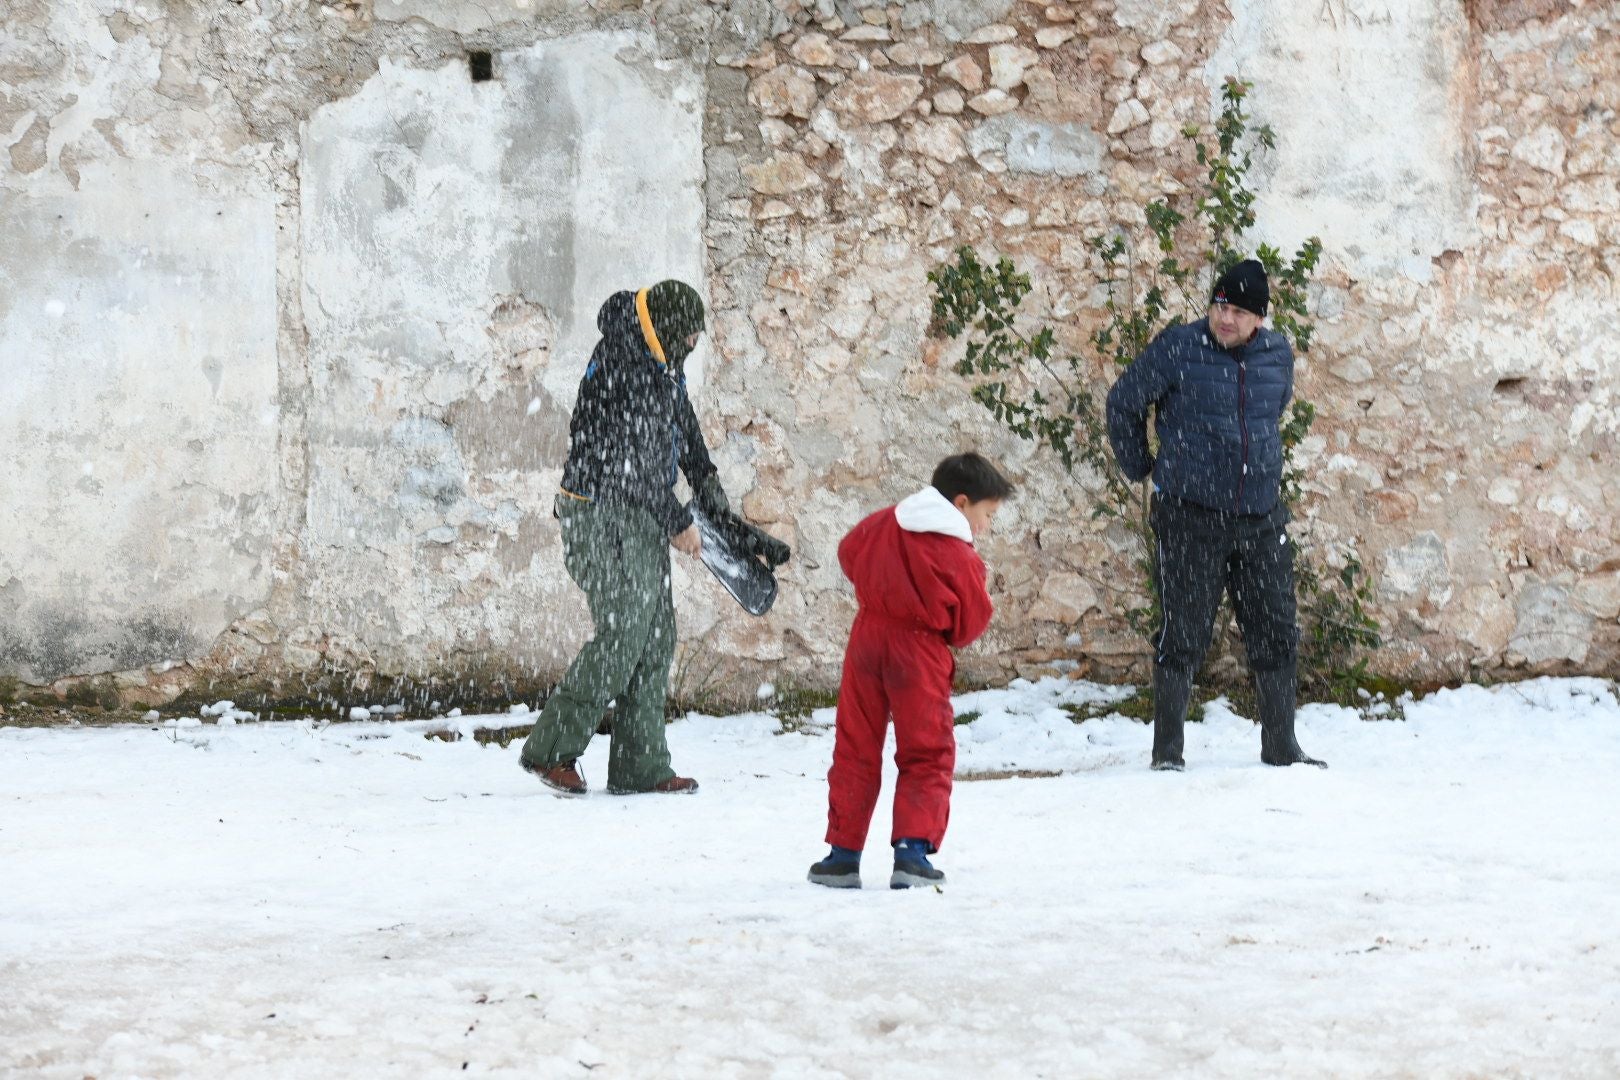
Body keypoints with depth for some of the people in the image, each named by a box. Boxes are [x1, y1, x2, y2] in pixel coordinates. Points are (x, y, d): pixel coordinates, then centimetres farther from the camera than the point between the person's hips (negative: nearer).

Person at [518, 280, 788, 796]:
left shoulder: (664, 369, 18)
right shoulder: (618, 363, -14)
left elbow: (689, 446, 25)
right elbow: (629, 461, -18)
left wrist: (724, 520, 23)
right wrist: (678, 522, -12)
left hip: (643, 520, 10)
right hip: (603, 514, -10)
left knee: (656, 638, 6)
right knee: (622, 633, -15)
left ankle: (639, 766, 7)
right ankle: (549, 749, -9)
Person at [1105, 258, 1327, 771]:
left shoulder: (1277, 354, 6)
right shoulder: (1176, 350, -8)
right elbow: (1123, 403, 4)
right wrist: (1140, 467, 10)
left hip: (1261, 518, 4)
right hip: (1189, 517, -4)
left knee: (1276, 633, 8)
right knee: (1183, 634, -3)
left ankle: (1281, 746, 19)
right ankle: (1167, 748, 7)